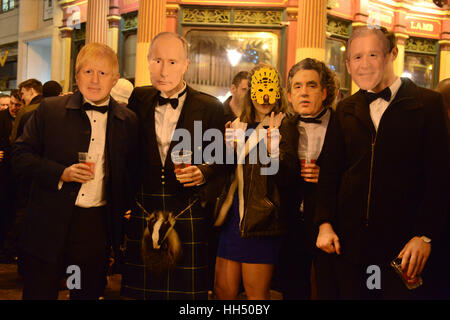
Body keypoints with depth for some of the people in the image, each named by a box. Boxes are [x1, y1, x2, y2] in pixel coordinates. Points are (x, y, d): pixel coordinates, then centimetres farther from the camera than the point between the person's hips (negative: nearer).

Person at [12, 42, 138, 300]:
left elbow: (132, 172, 9)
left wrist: (125, 212, -2)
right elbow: (21, 156, -1)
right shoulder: (50, 110, 1)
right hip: (50, 225, -1)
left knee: (89, 293, 14)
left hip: (98, 227, 1)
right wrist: (61, 173, -15)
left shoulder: (128, 121, 4)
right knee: (39, 293, 10)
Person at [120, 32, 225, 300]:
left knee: (188, 292, 3)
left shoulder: (210, 108, 0)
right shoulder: (138, 100, 7)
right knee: (140, 291, 8)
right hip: (142, 215, 2)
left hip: (189, 220, -2)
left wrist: (204, 173, -16)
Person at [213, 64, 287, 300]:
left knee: (256, 293, 4)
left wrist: (272, 146, -29)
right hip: (232, 216, 6)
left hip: (260, 218, -6)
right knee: (223, 289, 11)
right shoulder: (239, 125, 13)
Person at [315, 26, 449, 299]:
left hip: (404, 244, -3)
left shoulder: (428, 103, -2)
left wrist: (424, 236, -11)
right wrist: (325, 223, 0)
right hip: (350, 241, 3)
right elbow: (330, 171, 10)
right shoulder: (346, 110, 10)